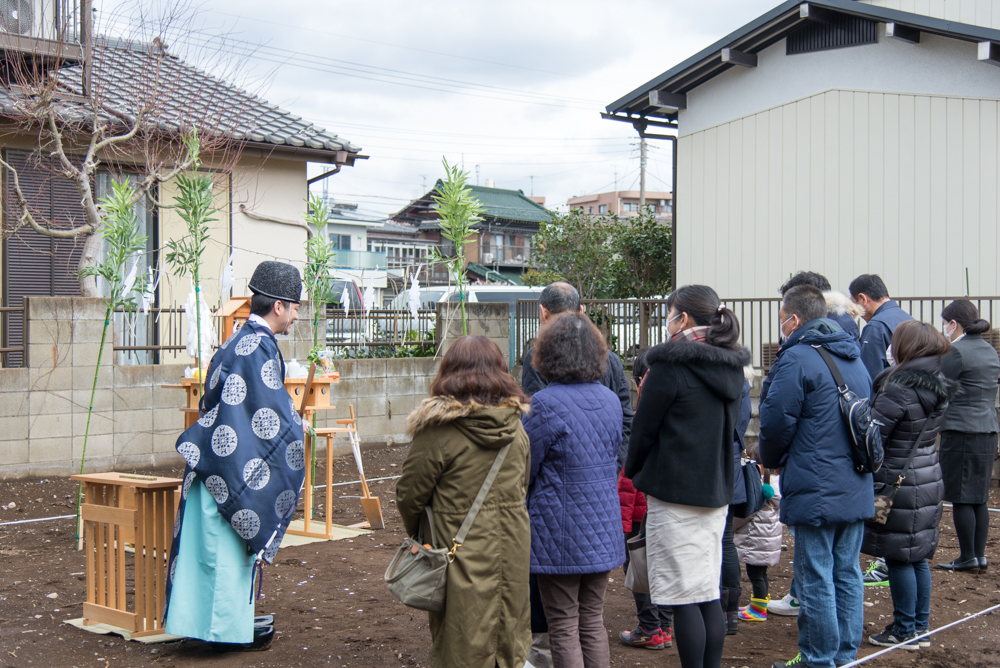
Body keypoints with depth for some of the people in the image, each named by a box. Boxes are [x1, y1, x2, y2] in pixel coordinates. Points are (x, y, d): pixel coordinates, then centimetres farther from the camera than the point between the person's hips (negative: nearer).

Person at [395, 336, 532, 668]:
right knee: (510, 641, 16)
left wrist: (416, 531, 10)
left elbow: (410, 494, -8)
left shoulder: (438, 428, -16)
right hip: (512, 550, 5)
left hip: (462, 556, -5)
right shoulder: (515, 424, 2)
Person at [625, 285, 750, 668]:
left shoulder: (671, 366, -13)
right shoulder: (732, 366, 9)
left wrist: (633, 473, 10)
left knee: (683, 597, -2)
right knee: (709, 594, 13)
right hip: (717, 491, 8)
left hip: (675, 492, -8)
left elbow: (644, 429, -6)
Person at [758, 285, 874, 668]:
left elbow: (776, 423, -12)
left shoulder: (797, 359, -13)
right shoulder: (854, 359, 15)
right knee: (847, 574, 14)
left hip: (816, 491, -8)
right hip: (857, 489, 8)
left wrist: (770, 461, 7)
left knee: (815, 580, 0)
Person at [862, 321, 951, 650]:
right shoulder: (938, 386, 6)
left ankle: (905, 631, 9)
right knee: (918, 556, 16)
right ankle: (920, 626, 24)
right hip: (929, 477, 8)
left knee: (898, 558, 2)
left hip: (898, 482, -8)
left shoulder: (899, 386, -20)